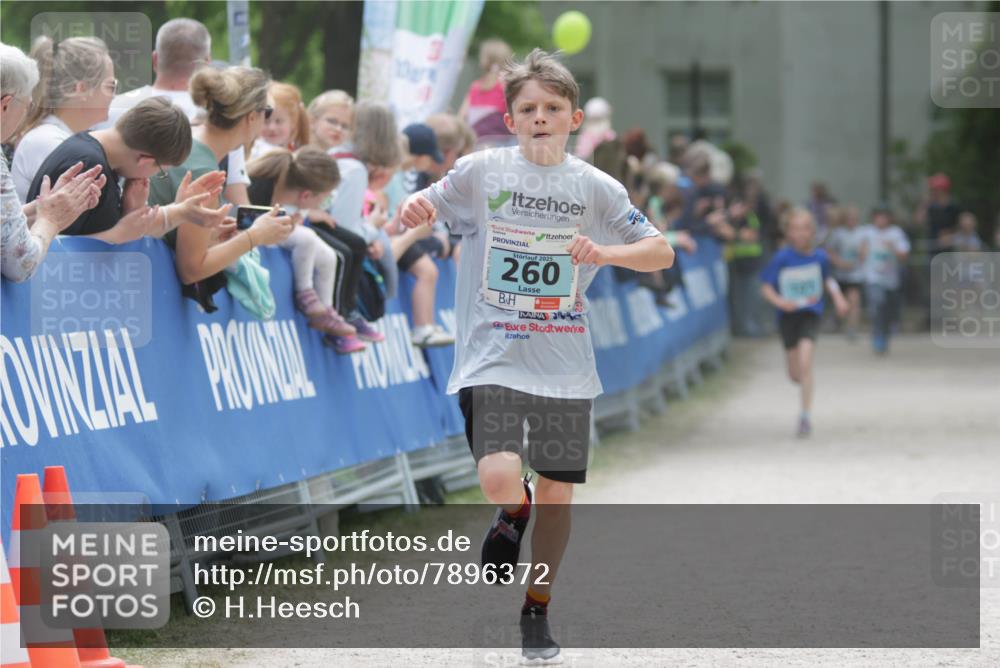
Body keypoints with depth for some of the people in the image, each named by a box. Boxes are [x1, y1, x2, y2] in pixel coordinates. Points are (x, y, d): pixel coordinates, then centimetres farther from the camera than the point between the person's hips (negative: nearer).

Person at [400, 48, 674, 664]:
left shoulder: (596, 187, 1)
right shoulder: (482, 172, -3)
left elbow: (661, 253, 4)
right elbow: (422, 210, 6)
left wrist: (606, 252, -16)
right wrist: (413, 209, -19)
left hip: (565, 364, 2)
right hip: (493, 356, -2)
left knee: (558, 491, 5)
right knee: (499, 477, -20)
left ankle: (539, 609, 26)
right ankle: (514, 514, 19)